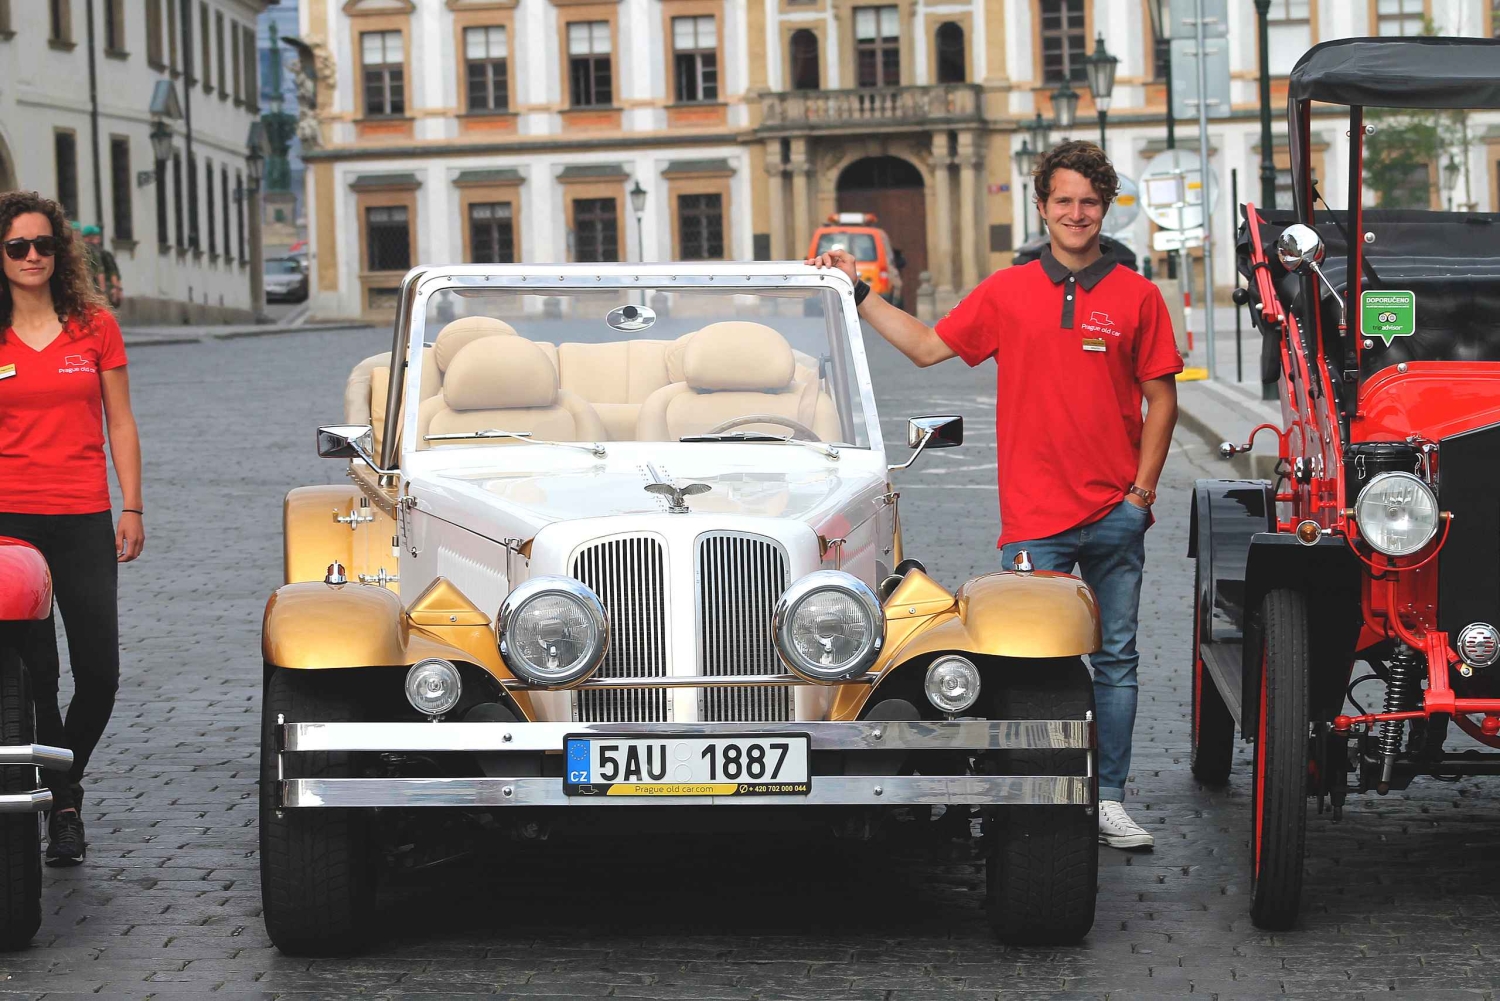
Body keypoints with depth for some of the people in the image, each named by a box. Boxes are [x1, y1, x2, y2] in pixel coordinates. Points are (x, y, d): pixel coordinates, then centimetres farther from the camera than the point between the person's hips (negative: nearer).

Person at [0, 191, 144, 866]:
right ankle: (61, 806, 14)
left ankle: (66, 780, 25)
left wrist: (131, 508, 3)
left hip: (84, 519, 1)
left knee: (99, 672, 0)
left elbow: (119, 424, 9)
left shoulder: (95, 325, 6)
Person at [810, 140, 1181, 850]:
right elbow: (928, 346, 13)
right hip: (1033, 516, 0)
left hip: (1114, 514, 0)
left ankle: (1109, 800, 13)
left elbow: (1161, 398, 5)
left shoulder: (1136, 297, 3)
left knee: (1116, 658, 6)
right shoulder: (1006, 293, 6)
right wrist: (859, 293, 10)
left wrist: (1142, 491, -2)